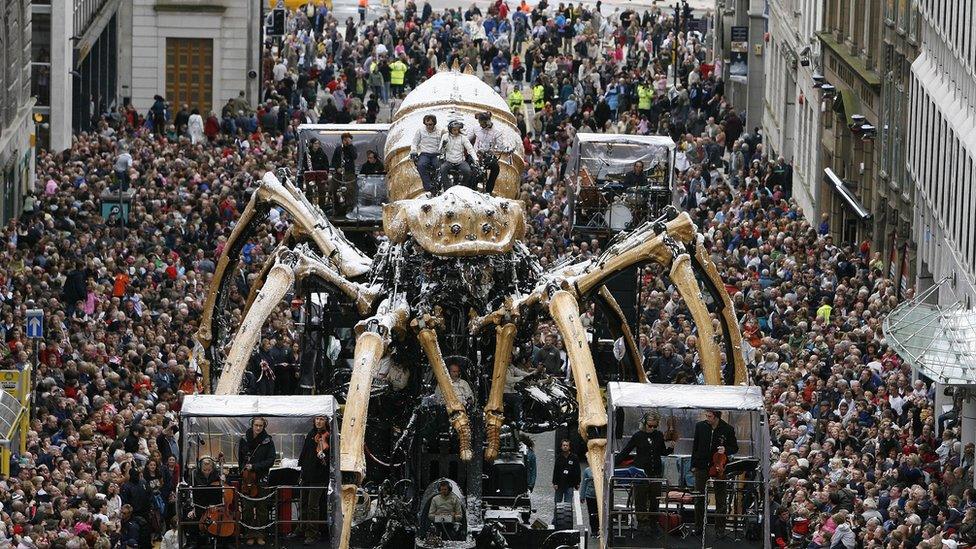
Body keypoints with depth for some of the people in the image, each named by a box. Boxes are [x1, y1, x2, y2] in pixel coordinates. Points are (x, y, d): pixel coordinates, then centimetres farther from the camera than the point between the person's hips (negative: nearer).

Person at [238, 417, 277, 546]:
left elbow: (270, 461, -6)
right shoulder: (244, 440, 3)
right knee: (247, 507, -1)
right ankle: (250, 535, 7)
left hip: (262, 479, -1)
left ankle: (260, 535, 12)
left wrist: (254, 466, -14)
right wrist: (243, 470, 5)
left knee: (262, 508, 3)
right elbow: (240, 459, 13)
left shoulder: (268, 441, -3)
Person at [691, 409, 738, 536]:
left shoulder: (727, 429, -6)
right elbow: (695, 446, 9)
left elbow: (735, 448, 3)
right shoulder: (700, 426, 2)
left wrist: (725, 450, -19)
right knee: (699, 498, 6)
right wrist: (693, 465, 7)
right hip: (702, 466, 2)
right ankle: (698, 526, 16)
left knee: (720, 500, 3)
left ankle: (720, 528, 11)